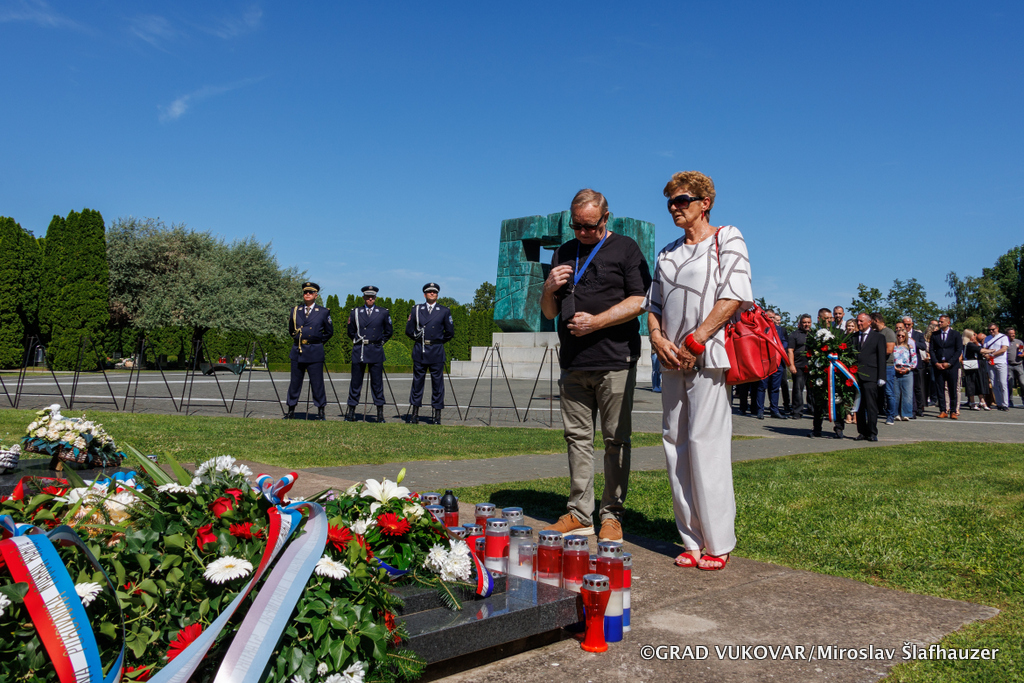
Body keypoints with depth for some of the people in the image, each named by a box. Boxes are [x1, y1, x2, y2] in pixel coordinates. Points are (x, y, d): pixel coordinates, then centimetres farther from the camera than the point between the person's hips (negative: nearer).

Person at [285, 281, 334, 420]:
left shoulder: (323, 312, 2)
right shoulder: (295, 311, 9)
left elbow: (329, 332, 10)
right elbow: (291, 330, 23)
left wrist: (319, 342, 7)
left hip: (315, 352, -3)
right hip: (297, 351, 3)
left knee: (317, 383, -1)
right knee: (295, 382, 7)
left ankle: (321, 411, 8)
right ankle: (291, 410, 15)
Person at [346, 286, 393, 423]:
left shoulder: (383, 313, 4)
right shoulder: (355, 312, 6)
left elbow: (389, 332, 14)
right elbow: (350, 332, 17)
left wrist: (380, 342, 9)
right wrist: (357, 342, 12)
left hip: (376, 351, -1)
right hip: (358, 351, 1)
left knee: (377, 382, 1)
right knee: (356, 382, 4)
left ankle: (380, 414, 6)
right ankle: (351, 412, 12)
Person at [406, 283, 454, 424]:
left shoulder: (444, 311, 4)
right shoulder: (416, 309, 7)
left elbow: (450, 332, 8)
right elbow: (409, 330, 12)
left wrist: (439, 342, 10)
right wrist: (418, 339, 11)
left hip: (436, 351, -1)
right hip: (419, 351, 1)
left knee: (437, 382, 1)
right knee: (417, 381, 4)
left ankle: (437, 415, 7)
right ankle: (415, 413, 11)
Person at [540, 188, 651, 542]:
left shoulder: (625, 248, 5)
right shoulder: (564, 253, 19)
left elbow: (639, 301, -6)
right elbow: (550, 313, 20)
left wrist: (596, 321, -13)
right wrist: (549, 289, -1)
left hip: (614, 361, -4)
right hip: (573, 363, 5)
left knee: (616, 440, 0)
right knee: (577, 437, 6)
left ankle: (612, 514, 8)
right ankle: (579, 513, 13)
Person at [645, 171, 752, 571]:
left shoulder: (727, 239, 3)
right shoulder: (668, 253, 21)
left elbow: (733, 297, -9)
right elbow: (654, 303, 20)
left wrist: (695, 341, -14)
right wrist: (657, 337, 0)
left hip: (708, 357, -6)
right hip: (673, 360, 7)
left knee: (705, 444, -9)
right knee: (675, 445, 4)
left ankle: (717, 545, 1)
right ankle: (692, 540, 12)